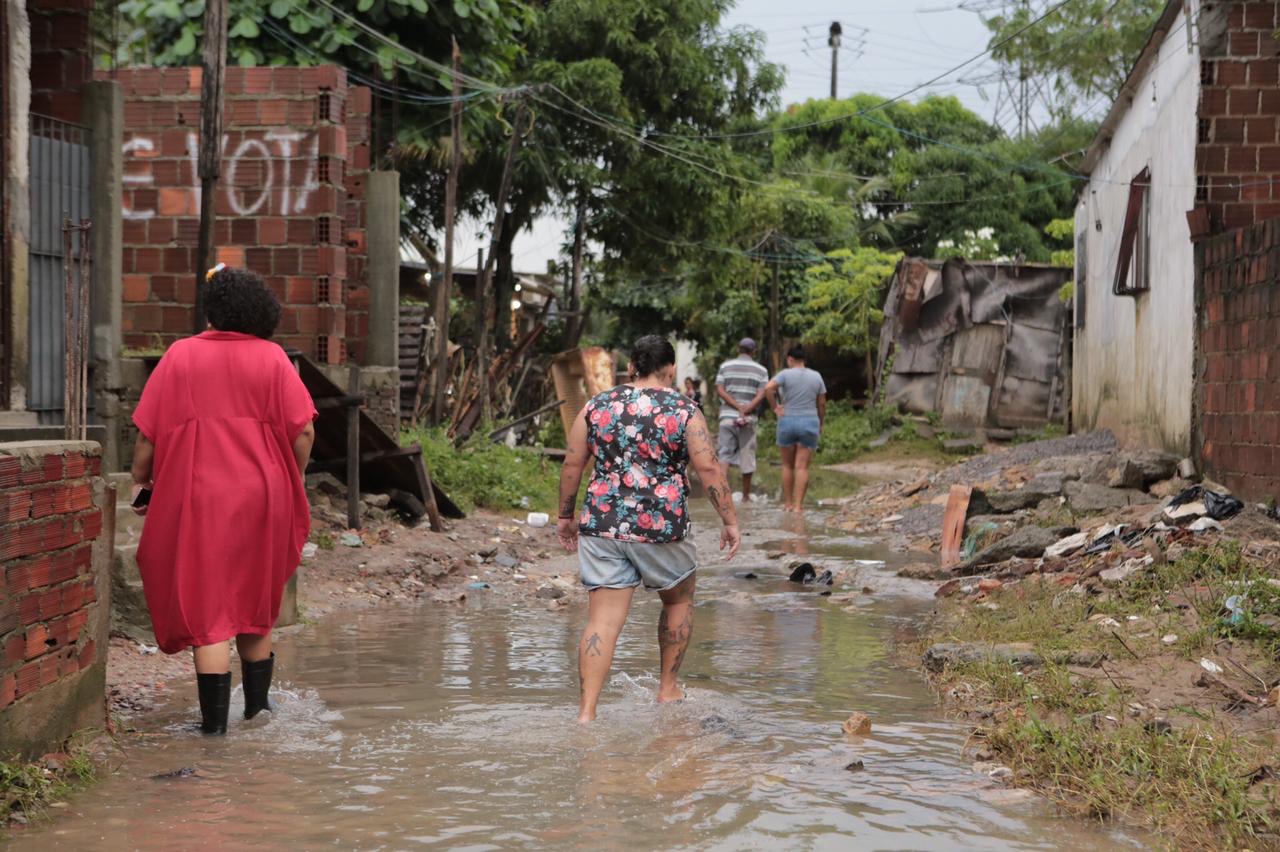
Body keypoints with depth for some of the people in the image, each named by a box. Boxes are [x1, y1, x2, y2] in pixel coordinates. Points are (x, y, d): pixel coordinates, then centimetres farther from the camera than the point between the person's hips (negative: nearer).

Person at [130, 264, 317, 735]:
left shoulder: (180, 356, -2)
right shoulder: (272, 358, 1)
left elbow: (147, 432, -3)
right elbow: (303, 432, -5)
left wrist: (139, 481, 10)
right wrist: (289, 485, 9)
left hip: (196, 497, -2)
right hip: (262, 497, 2)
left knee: (206, 607, 1)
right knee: (255, 598, 19)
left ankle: (215, 718, -2)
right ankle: (257, 704, 28)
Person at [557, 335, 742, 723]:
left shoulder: (597, 407, 7)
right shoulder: (684, 411, -2)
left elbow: (572, 464, 8)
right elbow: (708, 467, -8)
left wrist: (566, 516, 19)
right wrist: (730, 521, -1)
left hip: (601, 526, 2)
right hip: (661, 529, -2)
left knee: (603, 619, 0)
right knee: (678, 601, 23)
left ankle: (587, 711, -9)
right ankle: (668, 688, 31)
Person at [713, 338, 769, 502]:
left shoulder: (726, 366, 8)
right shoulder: (761, 370, 5)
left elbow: (720, 390, -2)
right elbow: (761, 395, -7)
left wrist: (738, 407, -9)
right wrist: (746, 410, -14)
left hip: (727, 416, 1)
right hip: (749, 419, -1)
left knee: (725, 454, 1)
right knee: (747, 457, 8)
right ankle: (746, 496, 17)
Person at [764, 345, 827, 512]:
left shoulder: (786, 374, -4)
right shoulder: (816, 376, 5)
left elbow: (768, 388, -21)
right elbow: (822, 404, 6)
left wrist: (774, 408, -10)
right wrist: (820, 424, 17)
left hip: (787, 422, -1)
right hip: (809, 423, 1)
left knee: (787, 465, 11)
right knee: (802, 467, -1)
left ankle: (788, 503, 13)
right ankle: (798, 504, -8)